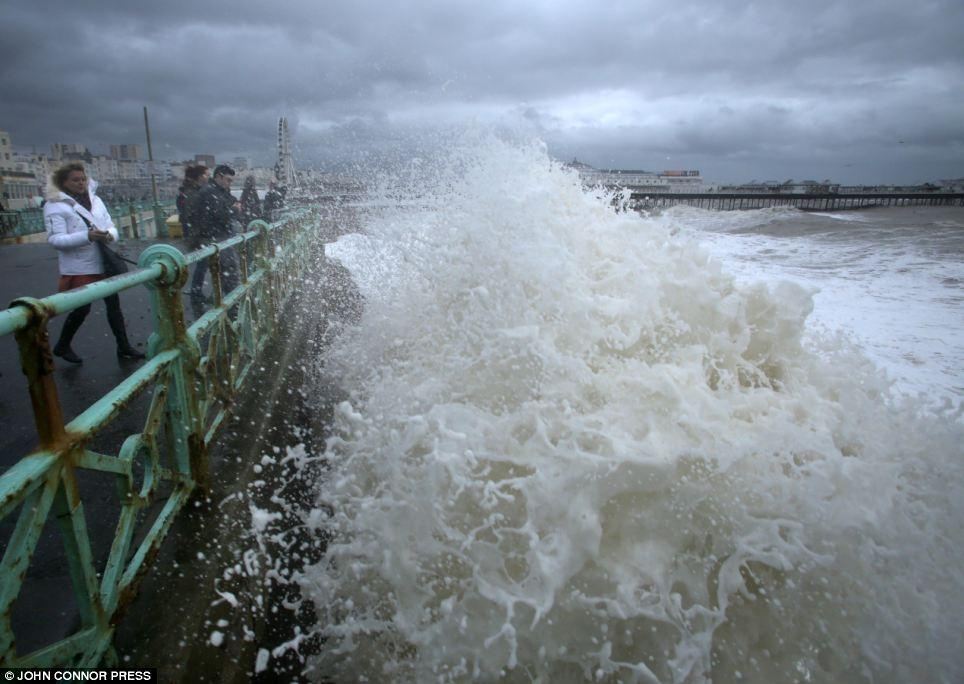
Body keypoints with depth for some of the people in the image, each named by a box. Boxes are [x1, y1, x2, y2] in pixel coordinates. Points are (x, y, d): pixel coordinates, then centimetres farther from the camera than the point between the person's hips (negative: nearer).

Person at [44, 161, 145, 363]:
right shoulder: (55, 205, -8)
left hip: (103, 263, 5)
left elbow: (111, 226, 10)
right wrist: (87, 236, -29)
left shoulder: (94, 199, 9)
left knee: (113, 303, 7)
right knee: (81, 309, 1)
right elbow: (55, 239, -15)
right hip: (78, 268, -5)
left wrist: (109, 235, -14)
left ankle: (123, 347, 17)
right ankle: (62, 346, 24)